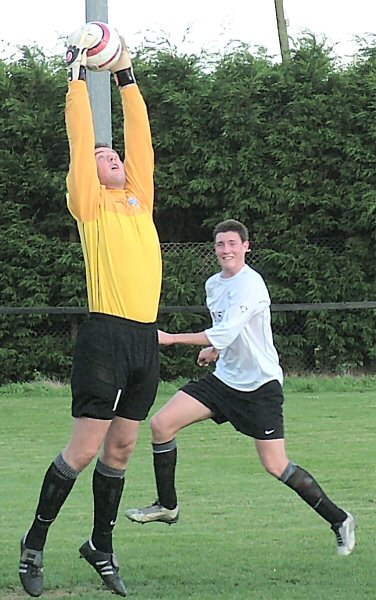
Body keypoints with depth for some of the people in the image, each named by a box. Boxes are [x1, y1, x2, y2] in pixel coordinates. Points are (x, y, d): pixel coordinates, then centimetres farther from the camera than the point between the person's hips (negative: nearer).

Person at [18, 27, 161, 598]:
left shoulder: (139, 199, 17)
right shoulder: (90, 204, 2)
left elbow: (141, 138, 19)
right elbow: (80, 141, -3)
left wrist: (127, 77, 21)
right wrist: (78, 75, 1)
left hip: (146, 338, 6)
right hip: (106, 333, -6)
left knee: (120, 448, 10)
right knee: (86, 446, -8)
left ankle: (100, 545, 19)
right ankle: (35, 541, 4)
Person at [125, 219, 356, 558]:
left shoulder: (250, 284, -18)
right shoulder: (213, 285, 10)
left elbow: (226, 334, -27)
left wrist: (170, 338, -26)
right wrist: (215, 350, 9)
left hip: (261, 384, -8)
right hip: (224, 379, 8)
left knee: (276, 466, -13)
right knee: (161, 424, -4)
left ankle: (338, 520, 3)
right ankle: (167, 507, 10)